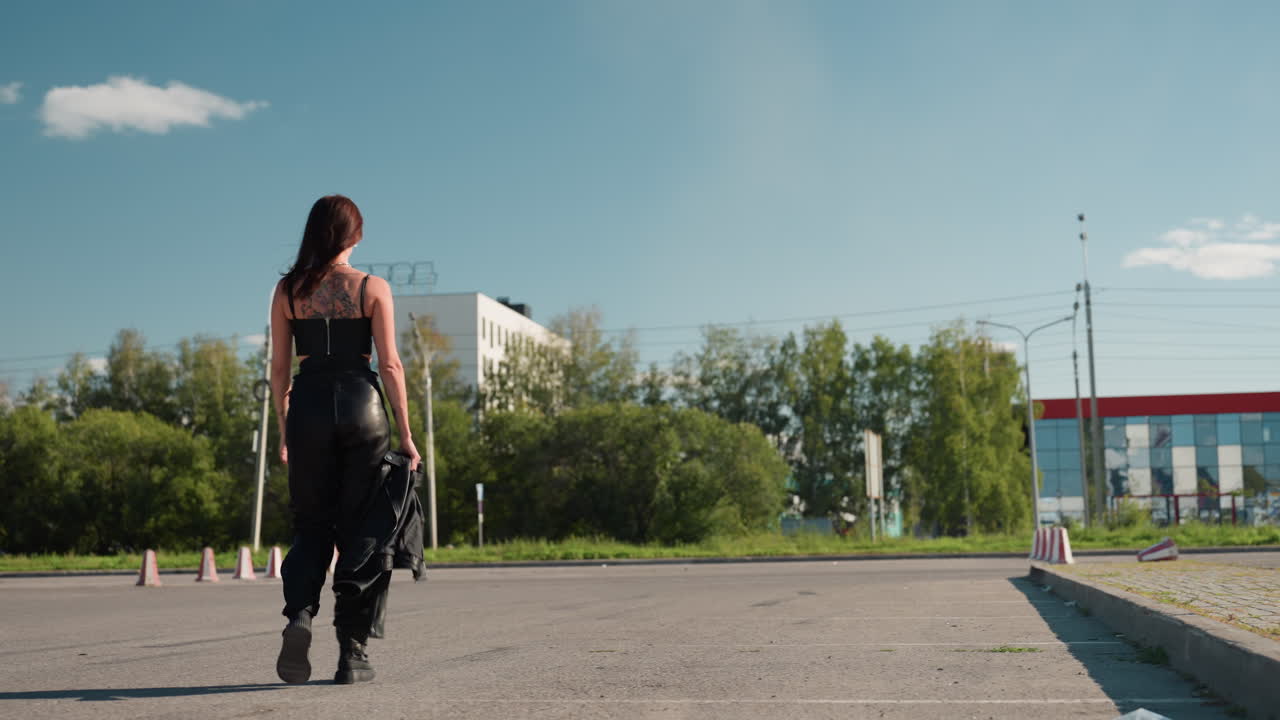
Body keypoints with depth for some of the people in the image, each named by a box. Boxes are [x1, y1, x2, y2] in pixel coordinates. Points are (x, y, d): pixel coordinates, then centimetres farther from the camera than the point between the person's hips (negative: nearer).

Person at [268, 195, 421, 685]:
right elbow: (390, 364, -5)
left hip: (308, 405, 2)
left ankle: (299, 613, -14)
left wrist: (284, 433, 15)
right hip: (361, 404, -2)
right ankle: (352, 653, 8)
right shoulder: (373, 288, -1)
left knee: (312, 525, 13)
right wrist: (405, 434, -1)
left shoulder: (287, 290, 5)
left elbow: (279, 367, 6)